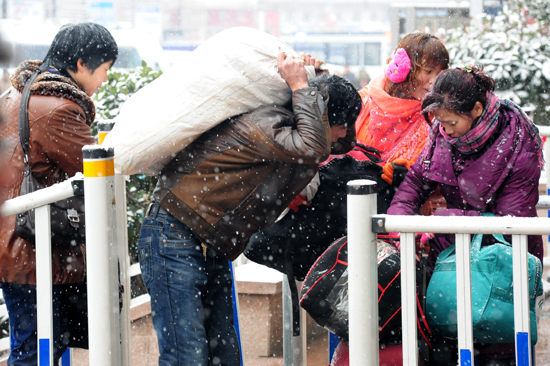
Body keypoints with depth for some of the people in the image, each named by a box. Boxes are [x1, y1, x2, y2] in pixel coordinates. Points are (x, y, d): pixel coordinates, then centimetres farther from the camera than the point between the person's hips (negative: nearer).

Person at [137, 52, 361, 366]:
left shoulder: (288, 127, 11)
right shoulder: (265, 124, -20)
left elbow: (345, 143, 25)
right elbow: (316, 149, -37)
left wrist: (318, 80, 10)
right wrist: (302, 87, -23)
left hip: (213, 249, 10)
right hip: (174, 237, -10)